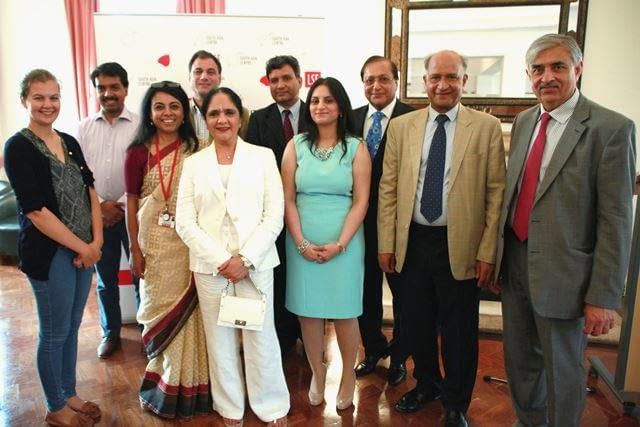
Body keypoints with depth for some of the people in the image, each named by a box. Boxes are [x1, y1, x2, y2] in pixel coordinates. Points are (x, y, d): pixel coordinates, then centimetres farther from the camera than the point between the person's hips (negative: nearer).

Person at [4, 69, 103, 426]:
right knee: (55, 333, 8)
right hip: (49, 252, -6)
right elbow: (34, 209, -16)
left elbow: (90, 192, 7)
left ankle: (69, 395, 35)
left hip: (85, 250, 6)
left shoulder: (70, 142, 9)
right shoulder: (18, 147, -9)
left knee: (72, 327, 17)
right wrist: (82, 247, -13)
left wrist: (96, 241, -5)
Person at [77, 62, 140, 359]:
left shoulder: (139, 125, -3)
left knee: (141, 275, 2)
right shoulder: (85, 128, 7)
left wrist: (122, 204, -11)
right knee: (105, 279, 13)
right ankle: (110, 332, 30)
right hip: (97, 214, 3)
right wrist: (100, 205, -7)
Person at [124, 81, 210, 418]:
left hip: (190, 241, 1)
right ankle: (165, 385, 29)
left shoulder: (194, 149, 1)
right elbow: (132, 202, 0)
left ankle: (189, 382, 27)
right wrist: (135, 250, -1)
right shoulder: (139, 152, -3)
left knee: (188, 310, 8)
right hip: (155, 242, -1)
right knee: (161, 308, 11)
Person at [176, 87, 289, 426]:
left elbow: (274, 215, -3)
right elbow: (185, 222, 1)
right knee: (220, 339, 11)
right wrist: (220, 260, -10)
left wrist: (245, 258, -12)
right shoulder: (193, 163, 8)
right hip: (210, 266, 2)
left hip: (255, 264, -1)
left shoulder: (263, 156, 4)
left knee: (260, 337, 4)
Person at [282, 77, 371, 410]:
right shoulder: (296, 146, 4)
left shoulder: (356, 148, 0)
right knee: (307, 311, 8)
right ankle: (317, 372, 28)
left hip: (344, 243, -1)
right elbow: (287, 199, 2)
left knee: (344, 312, 6)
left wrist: (339, 244, -12)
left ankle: (348, 375, 27)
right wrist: (301, 243, -8)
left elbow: (361, 201, -3)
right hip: (302, 243, 2)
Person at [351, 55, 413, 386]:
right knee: (366, 289, 17)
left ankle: (399, 356, 33)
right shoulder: (352, 119, 6)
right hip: (361, 220, 4)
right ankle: (373, 349, 39)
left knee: (402, 291, 13)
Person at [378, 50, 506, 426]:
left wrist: (488, 252, -8)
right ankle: (427, 385, 42)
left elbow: (496, 193, -4)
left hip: (461, 246, -2)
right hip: (413, 242, 3)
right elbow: (388, 190, 4)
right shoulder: (401, 127, 4)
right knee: (418, 323, 17)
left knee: (459, 331, 11)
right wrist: (386, 244, 0)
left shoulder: (487, 127, -2)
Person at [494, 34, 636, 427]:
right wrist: (499, 254, 11)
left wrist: (604, 297, -15)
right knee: (519, 362, 21)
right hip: (515, 262, 6)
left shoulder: (612, 128, -12)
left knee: (561, 370, 12)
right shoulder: (523, 122, 7)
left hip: (563, 273, -6)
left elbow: (616, 220, -15)